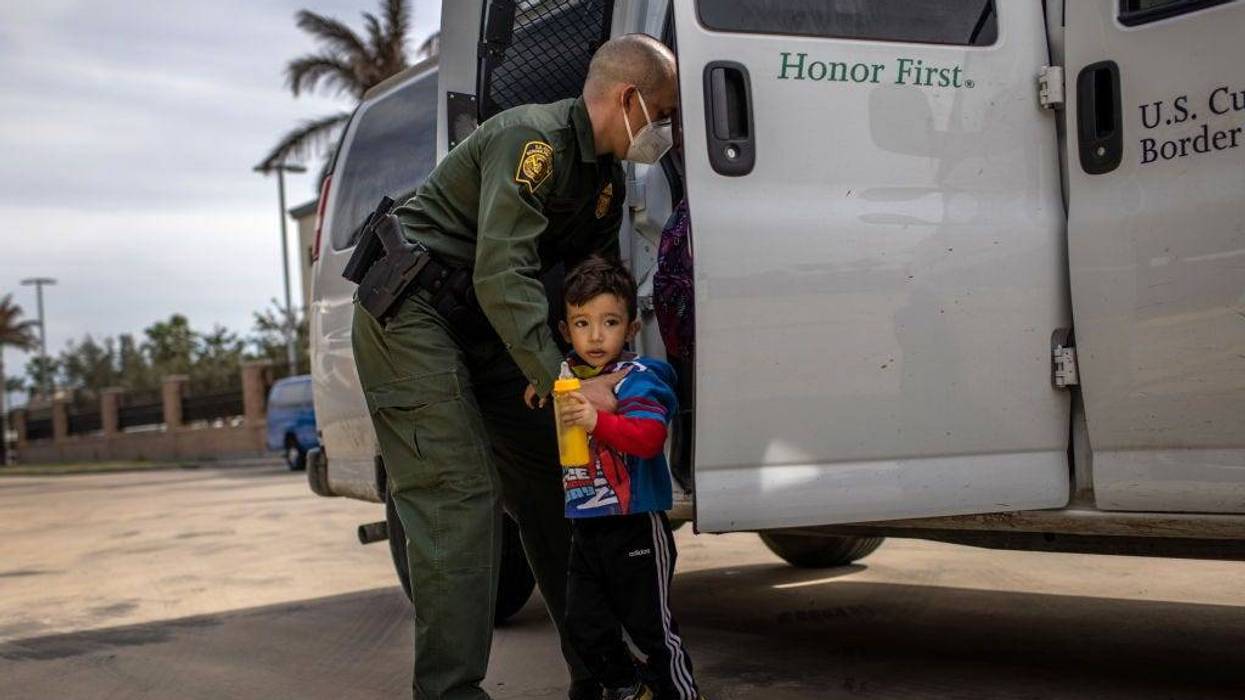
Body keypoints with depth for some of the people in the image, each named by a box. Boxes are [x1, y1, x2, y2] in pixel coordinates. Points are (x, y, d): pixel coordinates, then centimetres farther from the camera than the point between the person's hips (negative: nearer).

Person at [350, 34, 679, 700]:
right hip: (411, 311, -9)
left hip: (481, 327, 9)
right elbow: (502, 275, -32)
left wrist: (606, 375, -1)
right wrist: (563, 382, -36)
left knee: (549, 483, 8)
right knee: (456, 497, -16)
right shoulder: (533, 139, -22)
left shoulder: (606, 180, 9)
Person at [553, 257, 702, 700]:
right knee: (585, 626, 12)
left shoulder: (637, 378, -13)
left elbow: (650, 436, -29)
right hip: (585, 526, 7)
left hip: (636, 527, -7)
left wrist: (598, 421, -40)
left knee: (651, 626, 2)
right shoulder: (567, 376, 8)